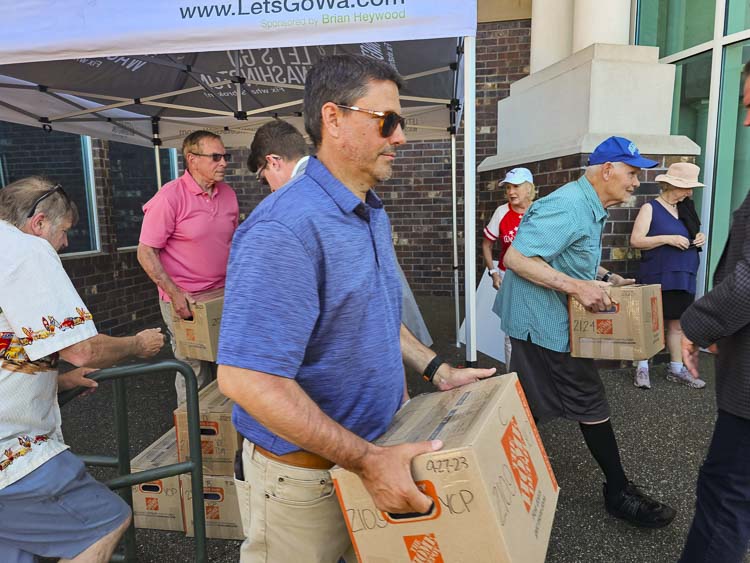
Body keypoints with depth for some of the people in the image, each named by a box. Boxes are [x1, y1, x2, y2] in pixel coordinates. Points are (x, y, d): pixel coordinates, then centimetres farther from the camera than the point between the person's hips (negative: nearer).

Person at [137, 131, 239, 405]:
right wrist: (175, 293, -19)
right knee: (195, 374, 4)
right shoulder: (170, 196, -13)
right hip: (184, 301, -6)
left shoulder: (228, 194, 6)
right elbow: (146, 252, -12)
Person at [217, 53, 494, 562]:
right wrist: (367, 460, -28)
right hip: (307, 472, -7)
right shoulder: (286, 229, -27)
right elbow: (247, 378, -30)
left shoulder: (374, 214, 3)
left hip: (376, 448, 8)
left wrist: (436, 370, 8)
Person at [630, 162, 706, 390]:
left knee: (677, 323, 11)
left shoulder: (684, 209, 14)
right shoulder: (650, 208, -5)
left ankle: (676, 369, 22)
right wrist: (667, 239, -20)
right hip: (656, 279, -6)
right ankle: (642, 368, 12)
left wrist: (699, 238, 4)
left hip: (683, 279, 6)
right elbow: (635, 240, -13)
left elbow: (689, 236, 26)